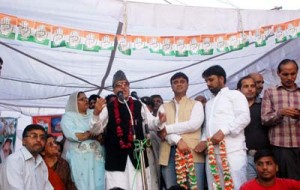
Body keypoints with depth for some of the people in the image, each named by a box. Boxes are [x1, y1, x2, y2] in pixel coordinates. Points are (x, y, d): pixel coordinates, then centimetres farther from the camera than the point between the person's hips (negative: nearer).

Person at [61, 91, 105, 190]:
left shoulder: (93, 114, 15)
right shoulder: (68, 116, 2)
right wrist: (94, 134, -8)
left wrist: (86, 134, -15)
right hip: (79, 158, -4)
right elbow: (71, 134, -15)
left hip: (97, 156, 4)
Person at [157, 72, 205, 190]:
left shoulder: (196, 104, 14)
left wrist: (168, 129, -6)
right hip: (169, 154, 2)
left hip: (192, 153, -2)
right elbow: (161, 128, 2)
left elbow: (194, 124, -5)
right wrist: (178, 140, -15)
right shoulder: (163, 107, 19)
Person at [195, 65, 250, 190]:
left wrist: (223, 131, -15)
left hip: (232, 151, -6)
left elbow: (244, 117, -6)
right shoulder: (209, 103, 28)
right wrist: (204, 140, 6)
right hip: (212, 152, 6)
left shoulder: (235, 95, 7)